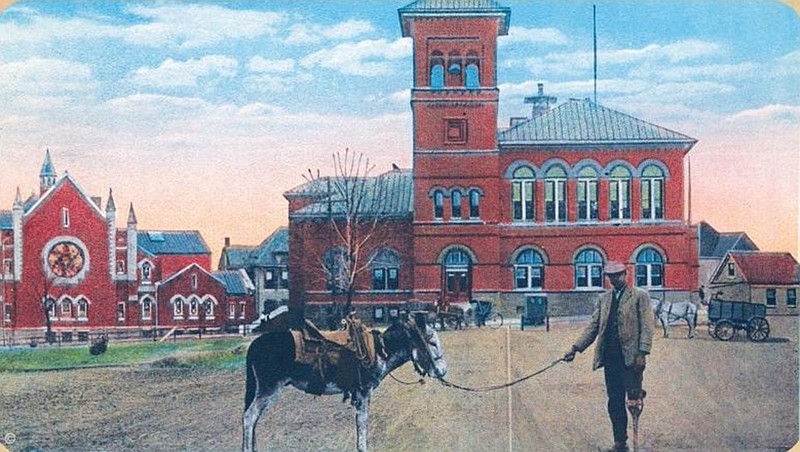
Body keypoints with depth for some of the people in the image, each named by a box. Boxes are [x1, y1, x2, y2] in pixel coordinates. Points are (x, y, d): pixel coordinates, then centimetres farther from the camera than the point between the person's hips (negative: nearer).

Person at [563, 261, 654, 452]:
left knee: (632, 400, -11)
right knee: (615, 403, 8)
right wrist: (576, 348, 3)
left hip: (630, 356, -5)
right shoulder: (604, 299, 15)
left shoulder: (640, 297, 1)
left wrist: (642, 353, -15)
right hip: (610, 357, 5)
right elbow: (593, 326, 13)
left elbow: (647, 327, -5)